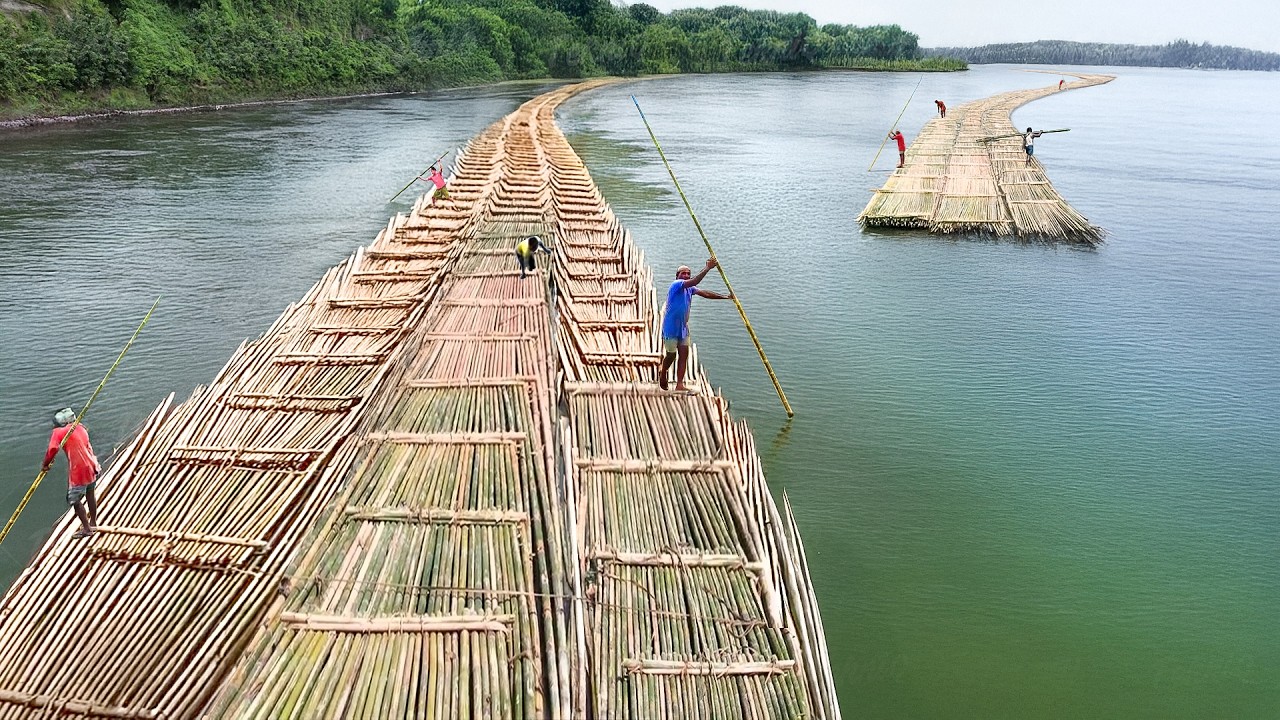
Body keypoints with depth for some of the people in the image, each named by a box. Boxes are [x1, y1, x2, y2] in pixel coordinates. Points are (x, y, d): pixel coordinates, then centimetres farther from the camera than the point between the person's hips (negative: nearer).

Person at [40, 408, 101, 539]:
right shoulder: (81, 428, 8)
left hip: (78, 471, -7)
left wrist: (45, 464, -10)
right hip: (91, 467, 7)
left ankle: (86, 528, 14)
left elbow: (52, 449, -21)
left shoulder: (59, 432, -12)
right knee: (90, 495, 23)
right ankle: (93, 523, 37)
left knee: (75, 500, 8)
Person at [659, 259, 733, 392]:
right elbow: (694, 282, -34)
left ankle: (679, 385, 0)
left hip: (683, 327, 7)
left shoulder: (689, 288, 7)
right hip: (671, 327, -7)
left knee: (684, 354, 0)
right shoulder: (676, 285, -17)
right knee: (671, 355, 5)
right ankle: (662, 374, 35)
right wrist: (708, 268, -36)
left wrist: (725, 297, -9)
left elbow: (705, 293, -1)